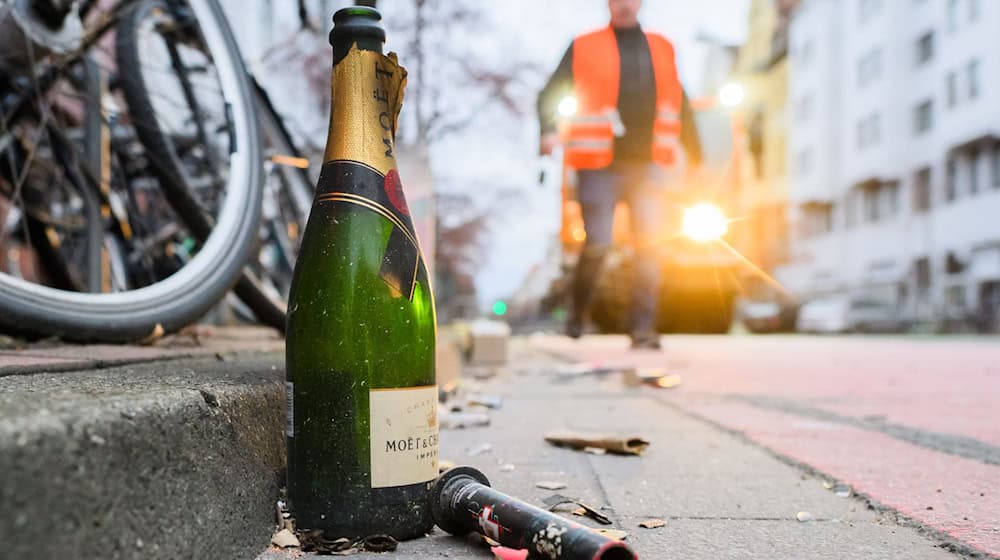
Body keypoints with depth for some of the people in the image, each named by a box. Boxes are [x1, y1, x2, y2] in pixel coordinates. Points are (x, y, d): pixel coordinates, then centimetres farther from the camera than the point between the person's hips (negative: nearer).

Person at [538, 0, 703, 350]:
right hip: (599, 166, -3)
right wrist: (550, 130, -19)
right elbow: (551, 94, 2)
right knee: (597, 244, -5)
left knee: (648, 244, -4)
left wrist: (695, 158, 19)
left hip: (646, 164, 3)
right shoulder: (584, 47, 6)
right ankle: (577, 314, 19)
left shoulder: (661, 49, 17)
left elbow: (680, 105, 21)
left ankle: (642, 328, 1)